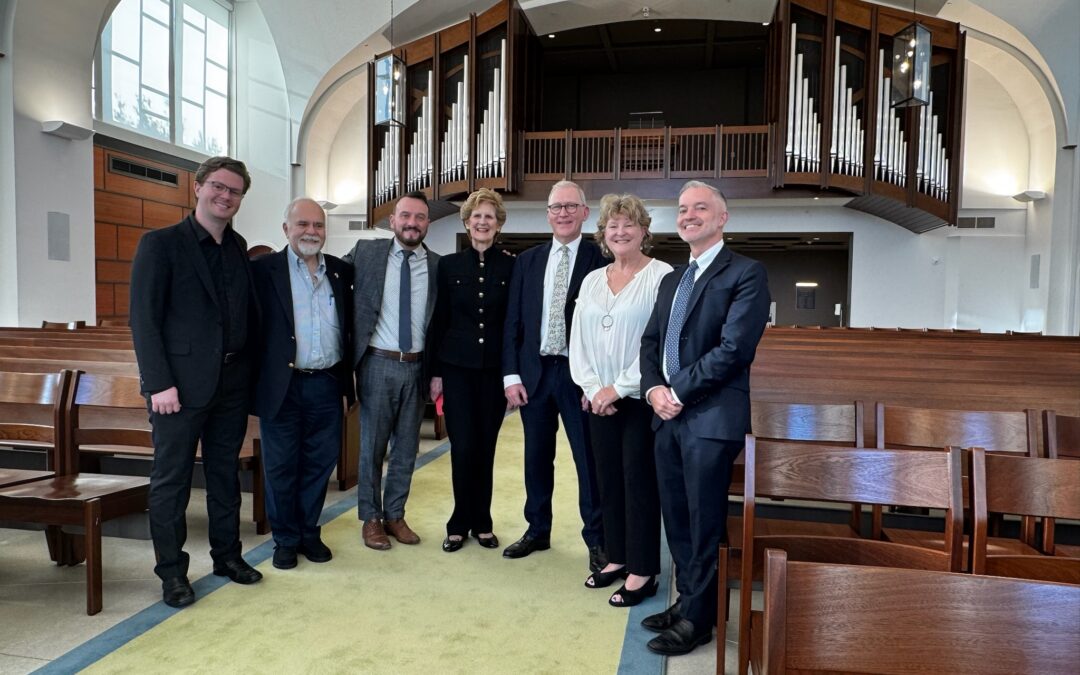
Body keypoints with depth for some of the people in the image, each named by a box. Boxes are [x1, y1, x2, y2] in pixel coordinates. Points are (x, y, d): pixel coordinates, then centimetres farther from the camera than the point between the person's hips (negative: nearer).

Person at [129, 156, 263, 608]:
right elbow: (143, 318, -10)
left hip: (232, 382, 5)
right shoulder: (161, 243, -5)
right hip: (181, 383, -5)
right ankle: (171, 572, 18)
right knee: (171, 480, 5)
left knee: (225, 474, 15)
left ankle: (227, 555, 28)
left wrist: (249, 362, 2)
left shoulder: (238, 247, 11)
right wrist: (159, 383, -16)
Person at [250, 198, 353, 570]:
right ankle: (285, 539, 24)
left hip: (327, 385, 3)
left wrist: (347, 374, 7)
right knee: (281, 466, 8)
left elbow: (349, 326, 13)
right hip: (283, 385, -3)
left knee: (319, 463, 12)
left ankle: (309, 533, 29)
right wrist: (256, 377, -12)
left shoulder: (341, 271, 8)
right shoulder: (264, 268, -4)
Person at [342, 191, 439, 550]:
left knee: (406, 447, 12)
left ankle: (395, 515, 28)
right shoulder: (365, 252, -2)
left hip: (416, 366, 2)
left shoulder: (438, 266, 1)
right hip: (378, 363, -2)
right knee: (372, 446, 9)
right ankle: (371, 518, 24)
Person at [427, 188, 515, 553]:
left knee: (486, 447, 8)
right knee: (463, 447, -1)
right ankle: (461, 523, 16)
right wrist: (435, 372, 2)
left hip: (495, 368, 0)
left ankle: (481, 522, 23)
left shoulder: (511, 266, 1)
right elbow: (439, 321, 4)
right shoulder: (449, 264, 4)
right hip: (457, 367, 0)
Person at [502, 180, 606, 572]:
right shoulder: (527, 261, 9)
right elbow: (512, 323, 9)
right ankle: (537, 531, 30)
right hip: (534, 372, 4)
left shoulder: (601, 261, -3)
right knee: (537, 458, 14)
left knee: (589, 459, 3)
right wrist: (511, 375, 2)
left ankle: (596, 539, 18)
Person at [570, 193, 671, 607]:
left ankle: (643, 572, 14)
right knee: (608, 479, 12)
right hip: (600, 399, 6)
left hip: (641, 399, -5)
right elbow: (578, 341, 9)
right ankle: (617, 558, 27)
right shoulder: (592, 281, 11)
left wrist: (619, 387, -14)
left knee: (639, 482, 1)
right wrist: (593, 389, -4)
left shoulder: (661, 276, -8)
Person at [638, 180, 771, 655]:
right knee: (676, 519, 15)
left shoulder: (746, 273, -6)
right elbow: (650, 341, 16)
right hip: (668, 417, 7)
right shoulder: (671, 280, 18)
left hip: (712, 418, -7)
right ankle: (686, 601, 31)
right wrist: (654, 388, -3)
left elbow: (734, 348, -16)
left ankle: (697, 620, 18)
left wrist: (678, 393, -14)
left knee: (704, 524, 4)